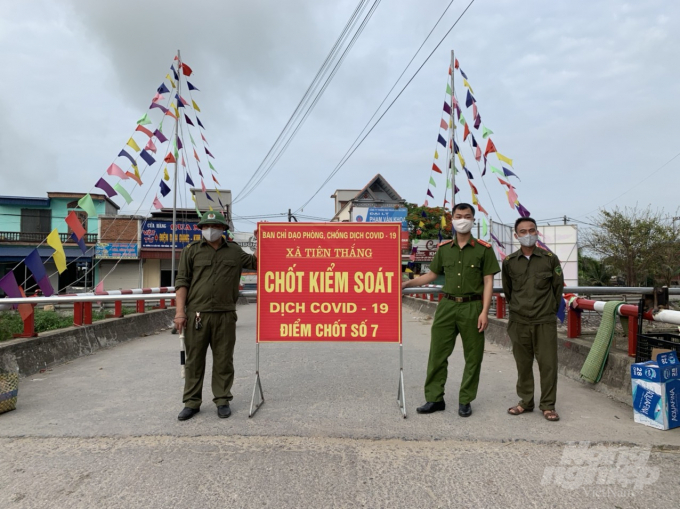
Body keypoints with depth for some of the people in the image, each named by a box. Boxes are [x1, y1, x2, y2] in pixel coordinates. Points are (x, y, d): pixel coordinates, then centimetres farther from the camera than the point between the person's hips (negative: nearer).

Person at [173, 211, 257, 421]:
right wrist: (180, 311, -6)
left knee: (223, 361, 7)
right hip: (196, 315, -1)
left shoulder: (234, 251, 11)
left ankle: (222, 400, 20)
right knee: (194, 360, 7)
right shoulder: (191, 251, 6)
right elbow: (182, 282, 3)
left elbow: (256, 262, 17)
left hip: (225, 316, 1)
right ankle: (192, 403, 18)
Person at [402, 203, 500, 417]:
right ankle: (434, 398, 16)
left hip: (472, 307, -2)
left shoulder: (484, 249, 0)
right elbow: (432, 274, 16)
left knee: (473, 357, 6)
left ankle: (465, 401, 21)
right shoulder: (443, 248, 9)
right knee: (437, 353, 4)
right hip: (447, 305, 3)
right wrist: (407, 283, 6)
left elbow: (488, 282, -3)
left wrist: (484, 311, -11)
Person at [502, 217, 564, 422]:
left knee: (548, 364, 2)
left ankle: (548, 405, 15)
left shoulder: (550, 259, -1)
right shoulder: (509, 262, 2)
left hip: (545, 322, -1)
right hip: (519, 322, 1)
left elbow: (558, 287, 9)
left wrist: (550, 309, 14)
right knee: (523, 364, 9)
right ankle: (525, 402, 23)